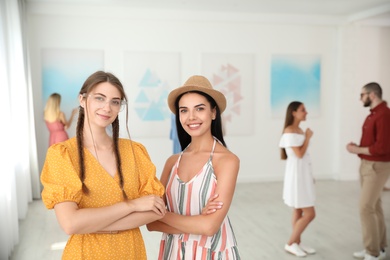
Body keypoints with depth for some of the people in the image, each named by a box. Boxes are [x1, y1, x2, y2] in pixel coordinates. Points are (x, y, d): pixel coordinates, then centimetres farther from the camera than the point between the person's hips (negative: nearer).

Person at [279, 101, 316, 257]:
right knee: (309, 214, -5)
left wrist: (309, 175, 18)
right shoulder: (289, 131, -18)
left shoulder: (300, 130, 10)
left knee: (299, 211, 14)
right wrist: (308, 137, -11)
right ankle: (290, 244, 7)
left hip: (303, 174, 9)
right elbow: (299, 154, -22)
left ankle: (297, 243, 24)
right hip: (296, 175, -9)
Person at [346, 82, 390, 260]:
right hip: (367, 165, 10)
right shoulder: (373, 115, 12)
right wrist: (356, 147, 2)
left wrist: (357, 150, -14)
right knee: (374, 207, 13)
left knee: (366, 208, -10)